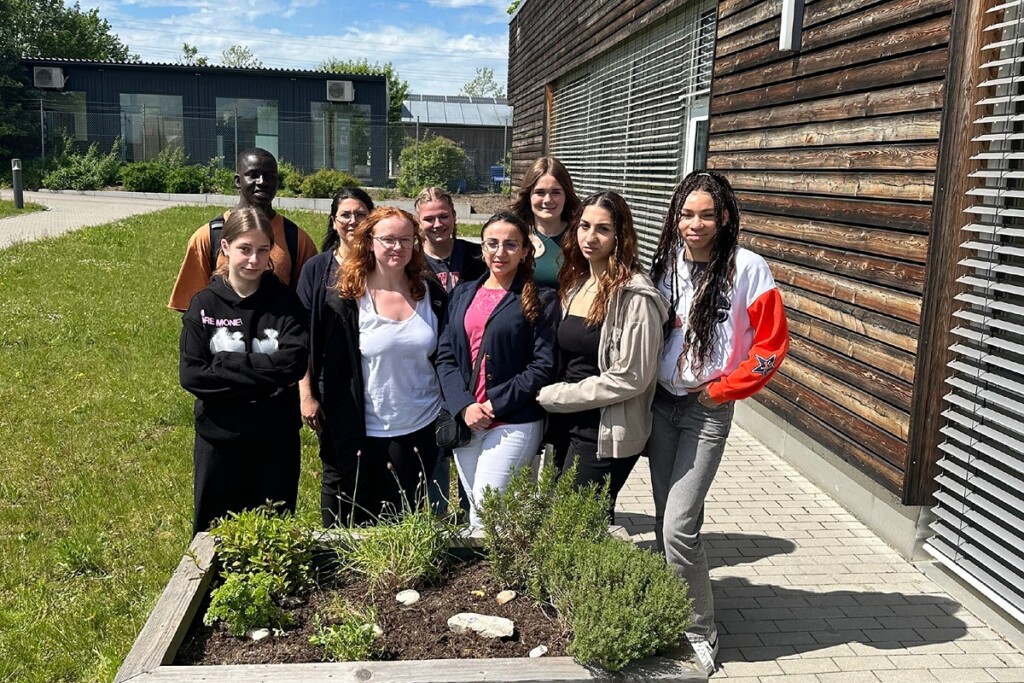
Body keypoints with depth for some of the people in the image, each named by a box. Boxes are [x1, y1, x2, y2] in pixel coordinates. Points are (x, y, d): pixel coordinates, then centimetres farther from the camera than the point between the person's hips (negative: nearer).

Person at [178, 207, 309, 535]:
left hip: (276, 438, 0)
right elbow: (190, 374, -11)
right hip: (218, 438, 0)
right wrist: (265, 376, -16)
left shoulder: (285, 303, -2)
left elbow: (294, 362, -16)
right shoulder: (204, 305, -2)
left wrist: (225, 363, -17)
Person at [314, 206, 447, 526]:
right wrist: (346, 444, -10)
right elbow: (333, 376, -8)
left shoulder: (431, 294, 3)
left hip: (422, 431, 3)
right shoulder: (345, 301, -8)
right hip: (368, 436, -3)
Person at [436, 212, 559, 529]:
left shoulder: (541, 300, -2)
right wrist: (464, 406, -9)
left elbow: (543, 366, -9)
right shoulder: (463, 294, 12)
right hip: (465, 421, 5)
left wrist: (495, 404, -14)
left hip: (513, 424, -5)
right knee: (475, 510, 13)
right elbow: (445, 356, 6)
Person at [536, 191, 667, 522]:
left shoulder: (635, 296, -16)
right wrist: (552, 396, 0)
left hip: (608, 435, -7)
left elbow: (631, 377, -19)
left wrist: (553, 396, -13)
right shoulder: (575, 284, 8)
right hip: (569, 425, 7)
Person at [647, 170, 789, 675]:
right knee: (666, 521, 14)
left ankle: (701, 630, 11)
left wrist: (723, 388, -9)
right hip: (660, 402, 5)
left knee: (678, 528, -9)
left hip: (707, 410, -5)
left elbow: (772, 344, -11)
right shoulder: (667, 263, 2)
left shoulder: (747, 268, -13)